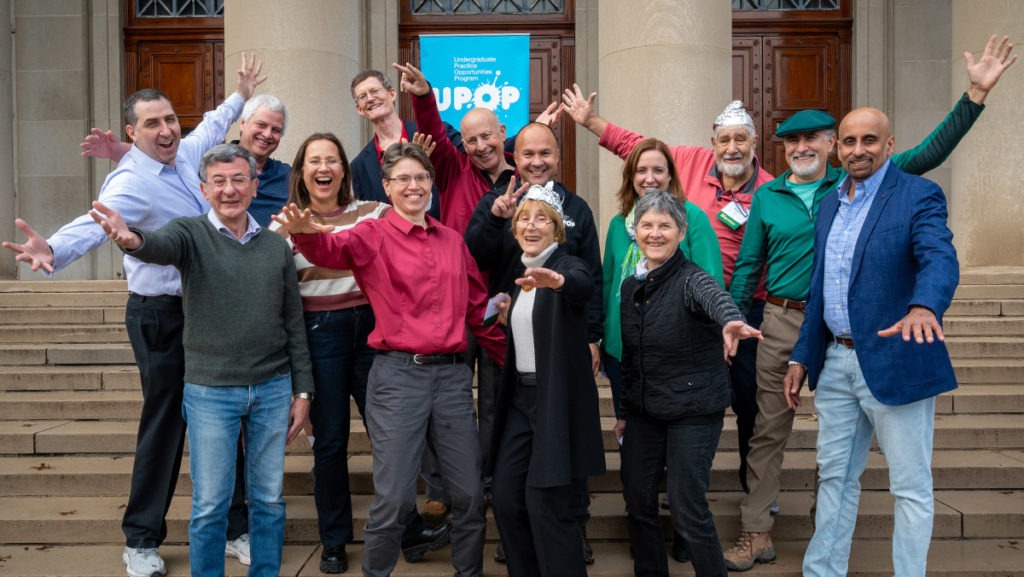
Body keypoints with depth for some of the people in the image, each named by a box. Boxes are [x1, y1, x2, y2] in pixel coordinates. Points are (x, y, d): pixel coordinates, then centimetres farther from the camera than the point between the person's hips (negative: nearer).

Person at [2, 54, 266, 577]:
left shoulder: (184, 154, 6)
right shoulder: (133, 182, -18)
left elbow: (212, 127, 28)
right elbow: (97, 221, -37)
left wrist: (240, 95, 41)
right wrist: (52, 249, -57)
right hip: (161, 316, -7)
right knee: (165, 423, 3)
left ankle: (234, 528, 25)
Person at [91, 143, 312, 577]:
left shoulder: (277, 248, 5)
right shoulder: (191, 234, -2)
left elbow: (294, 325, 8)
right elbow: (163, 246, -28)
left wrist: (302, 391, 6)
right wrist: (133, 240, -52)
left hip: (273, 389, 3)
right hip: (210, 391, -2)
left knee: (269, 500, 12)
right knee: (210, 506, 7)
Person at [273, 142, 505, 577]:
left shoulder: (453, 241, 13)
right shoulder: (373, 236, 0)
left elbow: (477, 309, 19)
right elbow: (331, 249, -21)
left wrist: (510, 356, 17)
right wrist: (304, 231, -43)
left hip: (452, 374, 4)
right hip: (398, 375, -4)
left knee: (470, 493, 10)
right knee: (395, 498, 0)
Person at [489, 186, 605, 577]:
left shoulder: (568, 266, -11)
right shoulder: (520, 275, 11)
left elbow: (584, 287, -38)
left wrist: (558, 281, -57)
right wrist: (504, 314, 3)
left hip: (557, 400, -7)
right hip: (521, 397, 7)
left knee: (544, 501, -6)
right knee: (505, 497, 8)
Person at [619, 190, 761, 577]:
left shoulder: (690, 279, -14)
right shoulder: (630, 286, 5)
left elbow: (716, 297, -39)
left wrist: (731, 321, -62)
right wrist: (624, 410, 17)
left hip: (693, 411, -6)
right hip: (644, 411, 6)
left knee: (688, 510, -1)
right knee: (637, 501, 10)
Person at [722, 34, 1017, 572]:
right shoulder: (767, 196, 4)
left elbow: (928, 153, 0)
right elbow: (747, 267, 6)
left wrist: (976, 93, -6)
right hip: (781, 322, 0)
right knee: (768, 431, 4)